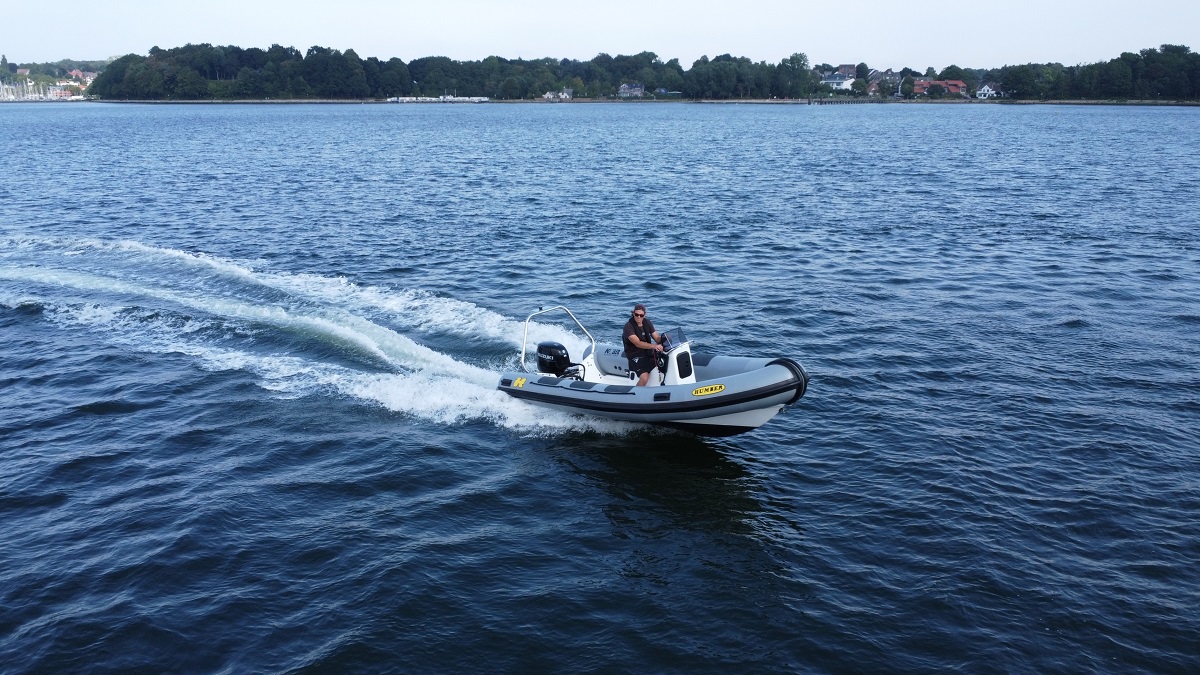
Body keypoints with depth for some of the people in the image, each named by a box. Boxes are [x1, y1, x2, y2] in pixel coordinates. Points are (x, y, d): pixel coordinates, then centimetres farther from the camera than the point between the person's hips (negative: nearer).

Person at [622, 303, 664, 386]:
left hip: (648, 352, 7)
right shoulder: (628, 326, -16)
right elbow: (638, 343, -27)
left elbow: (657, 338, 4)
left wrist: (663, 338, -20)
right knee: (644, 377, -28)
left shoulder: (647, 323, 6)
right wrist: (654, 346, -40)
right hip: (636, 356, -7)